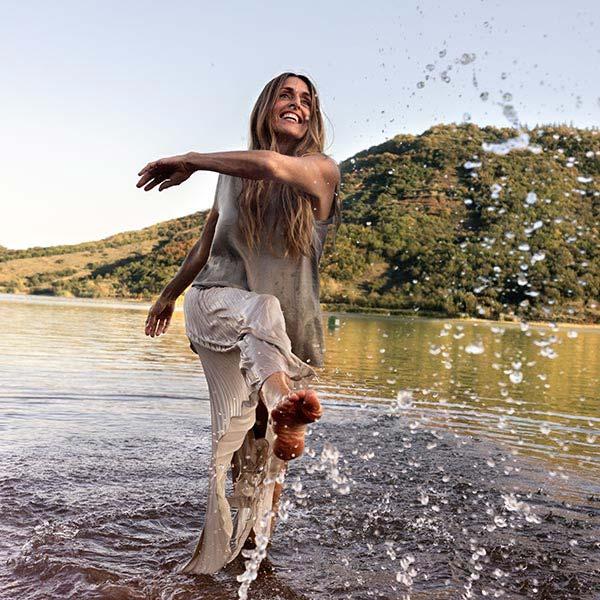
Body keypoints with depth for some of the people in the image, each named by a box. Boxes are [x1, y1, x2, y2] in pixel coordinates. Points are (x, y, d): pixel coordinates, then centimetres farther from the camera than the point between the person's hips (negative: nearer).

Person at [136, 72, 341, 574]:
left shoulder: (321, 170, 0)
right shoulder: (233, 174, 11)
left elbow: (270, 164, -24)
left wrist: (191, 161, -15)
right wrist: (169, 294, 34)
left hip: (290, 331, 0)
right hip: (216, 303, 1)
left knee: (261, 447, -1)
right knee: (260, 311, -37)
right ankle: (281, 402, -67)